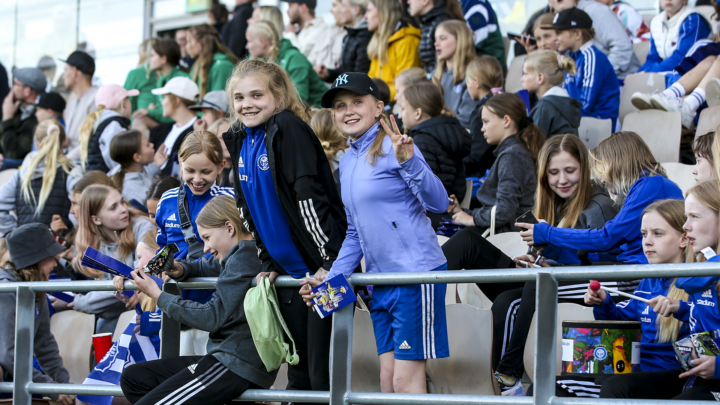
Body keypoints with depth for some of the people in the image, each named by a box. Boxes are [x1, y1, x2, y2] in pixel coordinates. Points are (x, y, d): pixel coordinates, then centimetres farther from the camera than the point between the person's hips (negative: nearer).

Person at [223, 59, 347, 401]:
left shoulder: (288, 129, -14)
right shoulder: (239, 141, 10)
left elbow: (309, 197, -20)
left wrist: (328, 261, -24)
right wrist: (268, 264, 12)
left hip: (322, 268, -8)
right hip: (289, 273, 8)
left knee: (324, 375, -8)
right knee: (298, 373, 10)